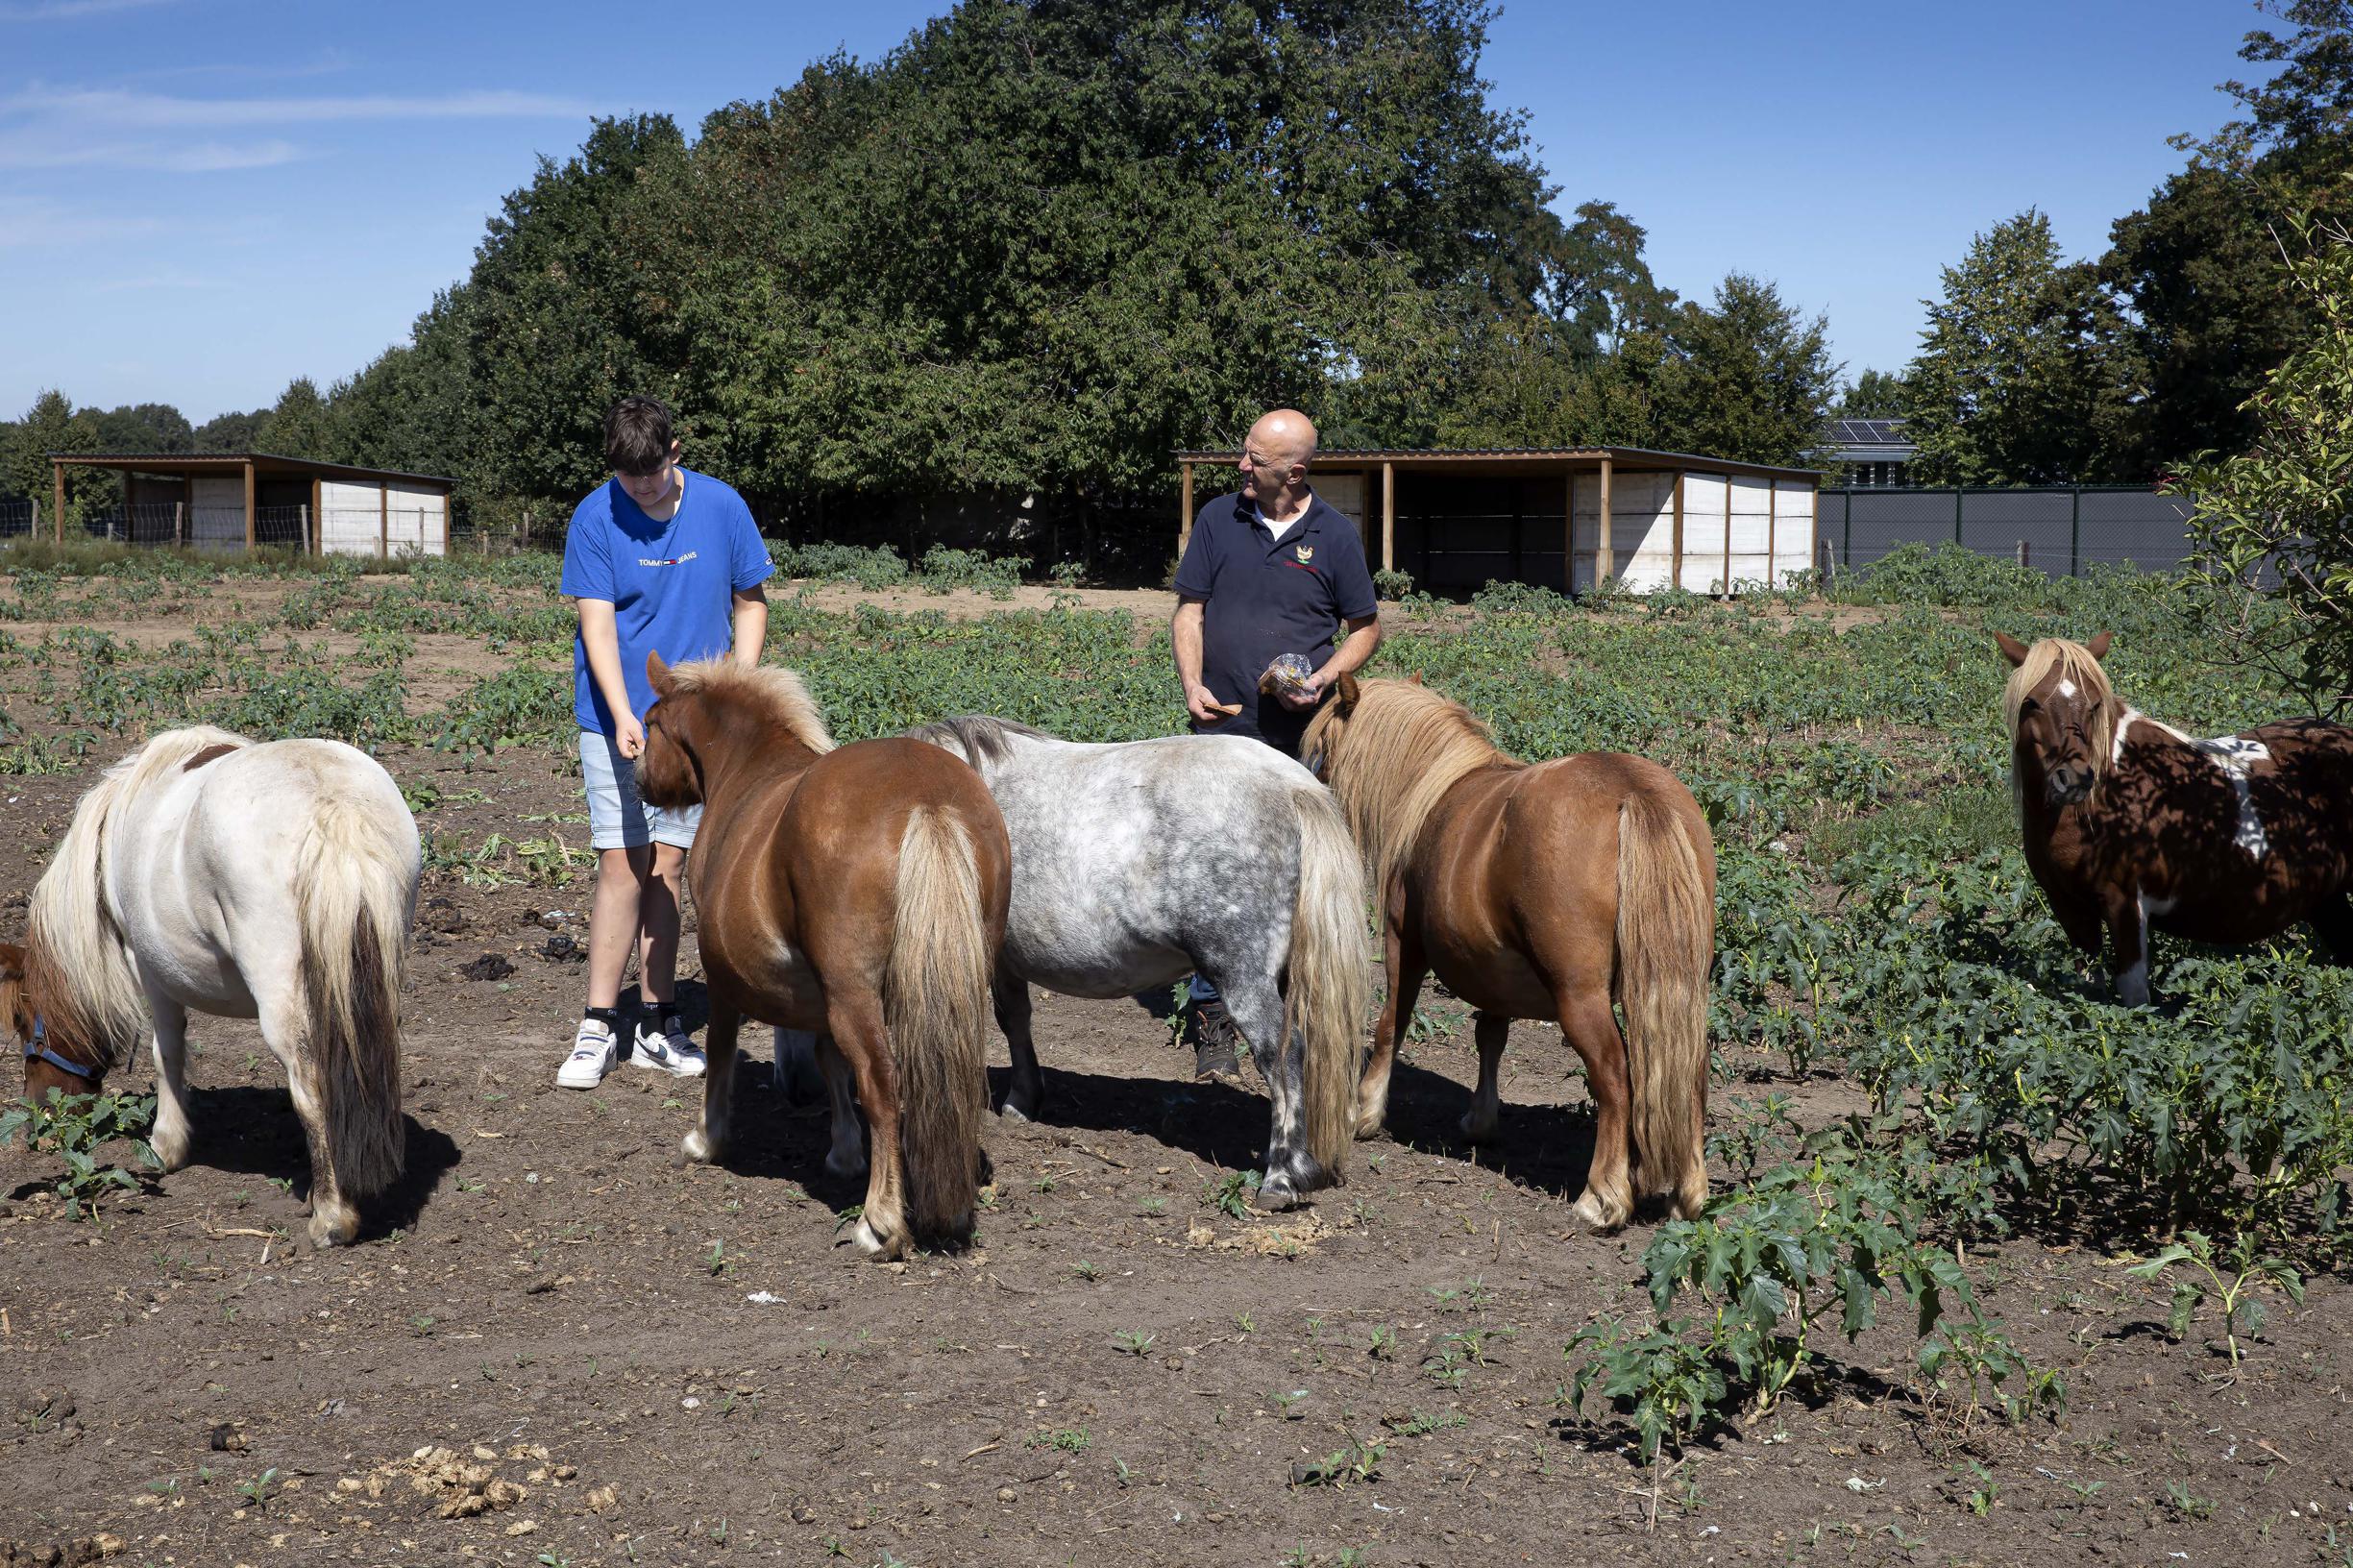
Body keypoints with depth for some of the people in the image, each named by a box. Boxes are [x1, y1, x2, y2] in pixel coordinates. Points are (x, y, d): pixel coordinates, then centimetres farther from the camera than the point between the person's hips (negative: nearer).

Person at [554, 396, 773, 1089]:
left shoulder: (720, 506, -2)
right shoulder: (595, 517, -7)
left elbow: (751, 601, 8)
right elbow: (597, 622, -11)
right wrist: (623, 716, -23)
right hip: (616, 716, -2)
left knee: (666, 865, 5)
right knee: (623, 864, -6)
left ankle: (659, 1023, 12)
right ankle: (598, 1028, 0)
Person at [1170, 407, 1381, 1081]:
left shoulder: (1335, 536, 2)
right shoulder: (1218, 519, 6)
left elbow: (1366, 628, 8)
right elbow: (1189, 609, 9)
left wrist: (1324, 678, -10)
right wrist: (1192, 684, -7)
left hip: (1303, 737, -1)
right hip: (1223, 728, 1)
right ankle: (1210, 1017, 5)